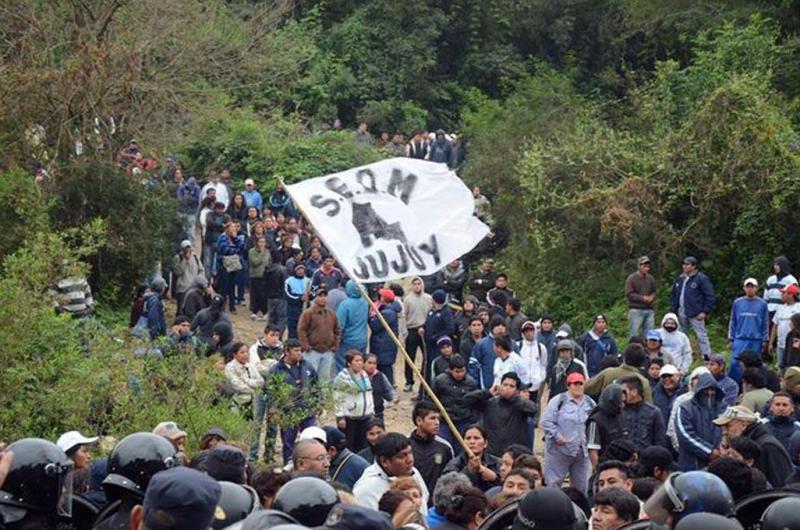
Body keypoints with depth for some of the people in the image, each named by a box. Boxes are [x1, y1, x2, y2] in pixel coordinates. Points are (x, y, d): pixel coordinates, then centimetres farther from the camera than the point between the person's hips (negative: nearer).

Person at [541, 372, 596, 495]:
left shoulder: (590, 403, 11)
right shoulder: (558, 401, -4)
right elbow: (546, 422, -8)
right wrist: (557, 436, -16)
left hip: (582, 451, 5)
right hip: (559, 450, -5)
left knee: (581, 485, 13)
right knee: (553, 484, -3)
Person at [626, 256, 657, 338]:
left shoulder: (650, 278, 13)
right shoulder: (631, 278, -3)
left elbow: (654, 291, 20)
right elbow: (629, 294, -8)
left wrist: (652, 297, -4)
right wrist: (642, 298, -15)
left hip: (649, 310, 5)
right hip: (636, 310, -5)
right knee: (634, 334, -5)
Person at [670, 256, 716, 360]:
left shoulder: (701, 279, -7)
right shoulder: (680, 279, 12)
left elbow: (710, 296, -9)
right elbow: (673, 295, 22)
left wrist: (705, 311, -14)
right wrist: (674, 309, 12)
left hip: (695, 314, -7)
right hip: (681, 313, 7)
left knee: (701, 336, -7)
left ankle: (707, 357, -5)